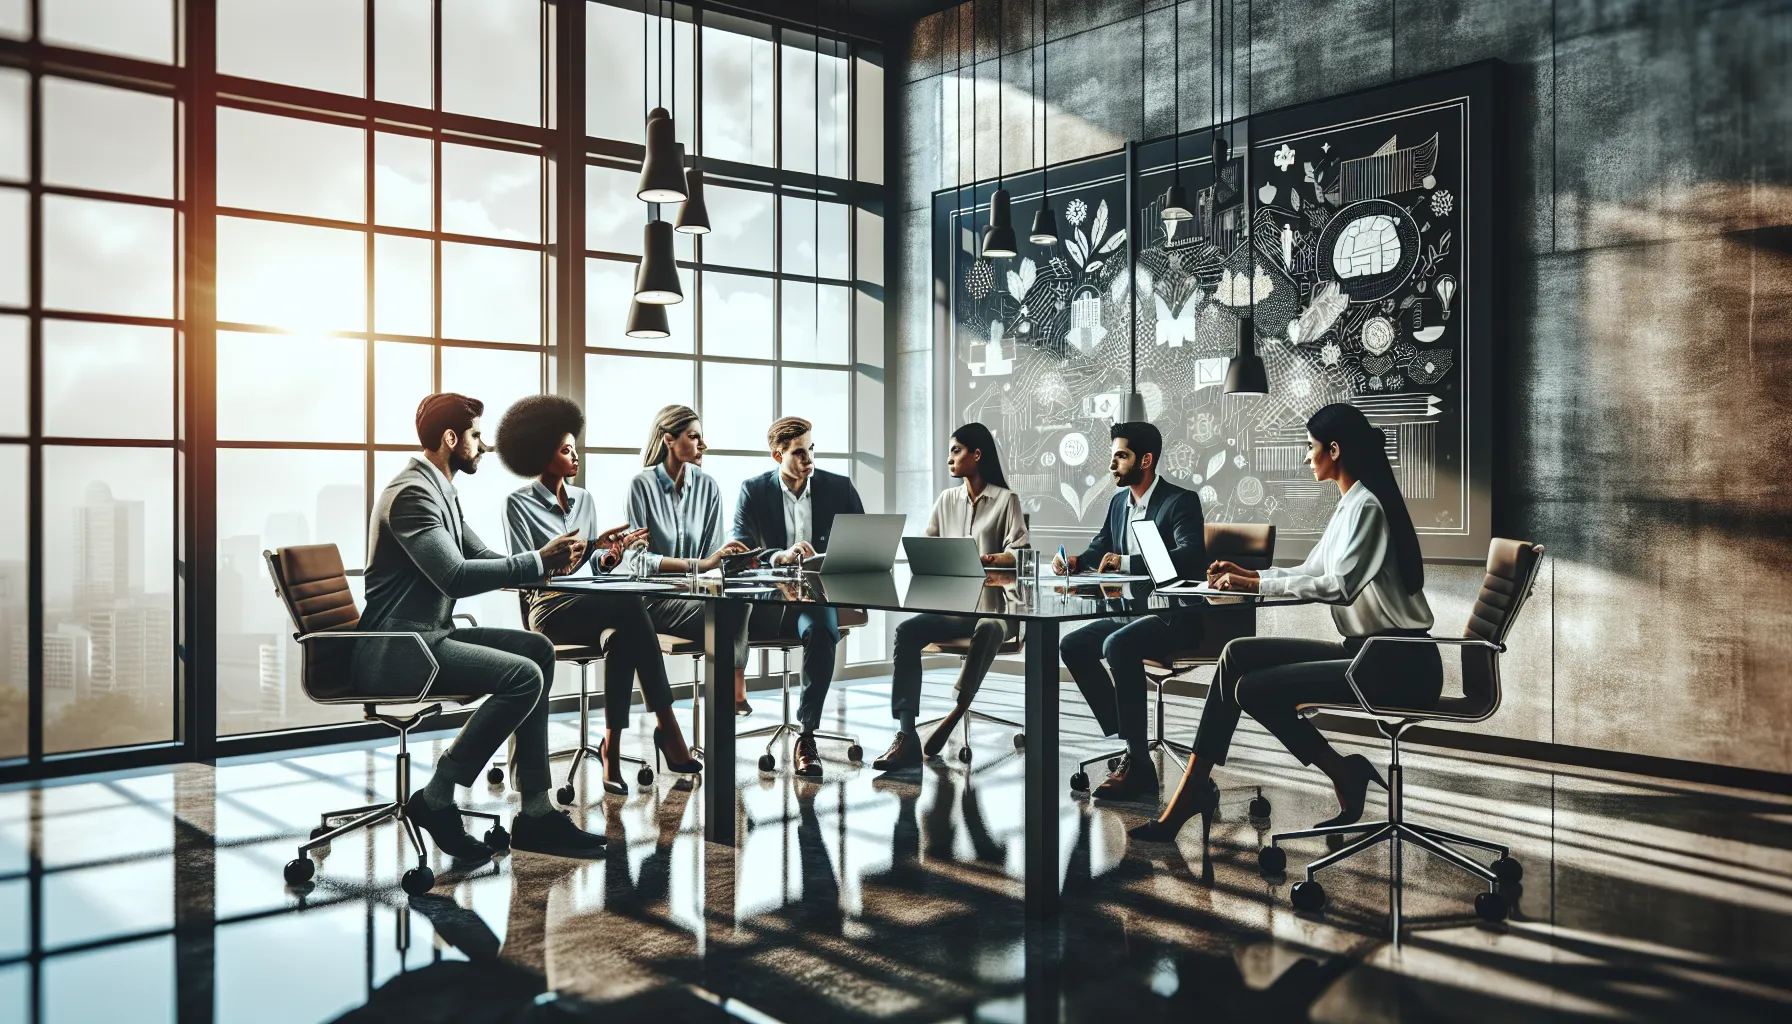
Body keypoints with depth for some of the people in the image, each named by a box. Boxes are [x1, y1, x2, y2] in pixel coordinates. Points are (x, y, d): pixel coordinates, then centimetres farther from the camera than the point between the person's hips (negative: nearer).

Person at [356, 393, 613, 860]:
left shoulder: (439, 492, 18)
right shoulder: (413, 492, -15)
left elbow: (483, 559, 17)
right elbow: (455, 577, -24)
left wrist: (549, 559, 3)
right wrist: (539, 562, -19)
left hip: (428, 637, 11)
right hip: (396, 650, -11)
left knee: (538, 650, 5)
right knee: (523, 676, -23)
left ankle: (536, 812, 3)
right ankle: (436, 799, -8)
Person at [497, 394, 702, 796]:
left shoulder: (583, 499, 17)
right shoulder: (518, 503, 0)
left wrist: (607, 557, -7)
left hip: (593, 606, 5)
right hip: (551, 608, -5)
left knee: (622, 634, -34)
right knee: (630, 603, -34)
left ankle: (612, 747, -31)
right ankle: (667, 727, -31)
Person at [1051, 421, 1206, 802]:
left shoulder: (1181, 501, -11)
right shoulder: (1119, 501, 13)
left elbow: (1190, 557, -27)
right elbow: (1098, 551, 21)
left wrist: (1127, 562, -32)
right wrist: (1074, 562, -2)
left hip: (1175, 617, -9)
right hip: (1132, 612, 9)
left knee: (1118, 646, -33)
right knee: (1072, 645, -7)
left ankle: (1138, 765, -25)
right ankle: (1127, 742, -3)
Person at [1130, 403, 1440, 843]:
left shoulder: (1367, 506, -15)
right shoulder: (1350, 505, 15)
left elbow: (1340, 586, -26)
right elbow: (1310, 572, 22)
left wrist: (1258, 586, -22)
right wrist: (1249, 575, 10)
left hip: (1396, 664, -9)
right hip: (1366, 652, 9)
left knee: (1253, 689, -17)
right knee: (1238, 654, -3)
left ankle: (1343, 774, 0)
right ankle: (1193, 790, -5)